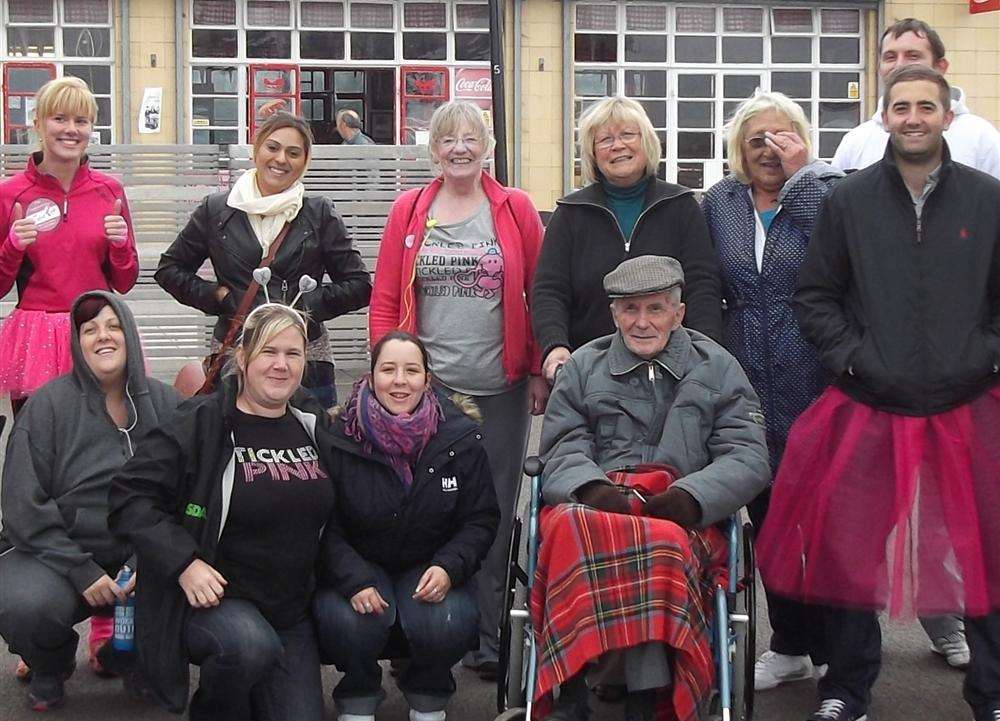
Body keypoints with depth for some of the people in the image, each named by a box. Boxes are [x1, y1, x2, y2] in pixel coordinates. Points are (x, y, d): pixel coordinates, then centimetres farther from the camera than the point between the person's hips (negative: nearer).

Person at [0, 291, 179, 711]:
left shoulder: (163, 404, 3)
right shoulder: (47, 406, -6)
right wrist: (82, 571, -17)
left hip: (139, 556, 3)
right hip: (53, 554, -2)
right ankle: (51, 668, 7)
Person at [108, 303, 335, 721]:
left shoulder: (314, 424, 8)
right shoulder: (202, 424, -11)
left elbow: (334, 513, 22)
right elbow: (130, 495, -14)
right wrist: (184, 563, -23)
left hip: (292, 611, 5)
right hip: (211, 597, -5)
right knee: (252, 644, -36)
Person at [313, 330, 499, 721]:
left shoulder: (459, 436, -5)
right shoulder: (341, 437, -9)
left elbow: (481, 518, 1)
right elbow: (326, 526, -5)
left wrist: (449, 568, -17)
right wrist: (354, 581, -23)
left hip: (430, 567, 1)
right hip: (357, 566, -1)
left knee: (448, 625, -29)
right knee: (348, 620, -33)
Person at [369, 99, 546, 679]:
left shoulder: (516, 209, 4)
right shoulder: (409, 211, 7)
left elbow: (540, 295, 5)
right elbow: (385, 300, 7)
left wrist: (539, 372, 1)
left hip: (500, 391, 0)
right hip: (425, 388, 1)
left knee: (494, 513, 5)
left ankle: (488, 641, 16)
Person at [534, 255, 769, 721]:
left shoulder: (718, 369, 18)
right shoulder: (582, 367, 22)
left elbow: (749, 459, 7)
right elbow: (563, 451, 10)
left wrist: (691, 496, -12)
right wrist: (592, 490, -13)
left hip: (685, 518, -1)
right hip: (593, 506, 1)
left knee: (663, 539, -39)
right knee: (568, 526, -36)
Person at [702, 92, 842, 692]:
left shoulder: (826, 190, -1)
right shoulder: (719, 203, 10)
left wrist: (799, 175, -16)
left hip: (814, 378, -4)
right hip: (747, 383, 4)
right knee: (767, 513, 11)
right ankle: (790, 645, 25)